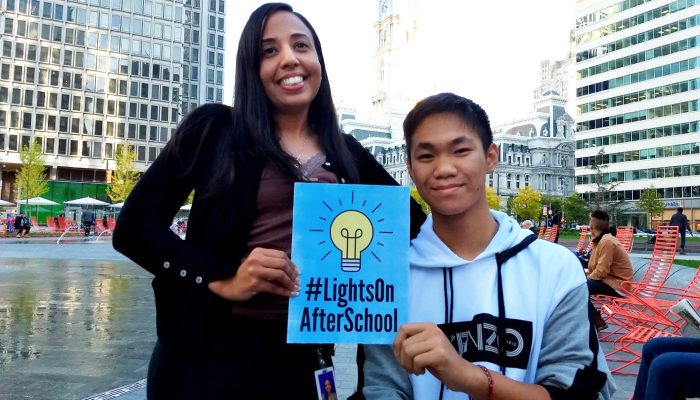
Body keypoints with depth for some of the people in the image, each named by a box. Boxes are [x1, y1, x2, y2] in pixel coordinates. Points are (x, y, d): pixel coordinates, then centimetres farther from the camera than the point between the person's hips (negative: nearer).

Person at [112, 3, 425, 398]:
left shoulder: (346, 152, 6)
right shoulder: (215, 128, -3)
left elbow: (412, 222, 16)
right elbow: (135, 226, -6)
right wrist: (221, 281, -17)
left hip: (302, 359, 4)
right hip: (208, 353, -3)